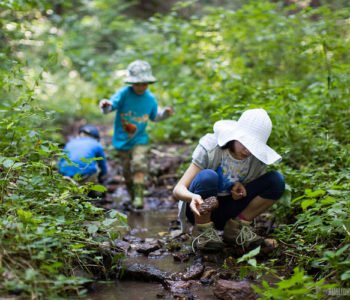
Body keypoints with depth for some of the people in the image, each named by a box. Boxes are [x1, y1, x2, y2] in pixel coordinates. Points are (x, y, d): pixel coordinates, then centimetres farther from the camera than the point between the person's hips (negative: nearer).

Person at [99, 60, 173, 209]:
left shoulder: (150, 98, -6)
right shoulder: (124, 94, -16)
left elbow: (154, 117, 10)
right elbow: (111, 105, -28)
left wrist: (165, 113, -7)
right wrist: (105, 106, -51)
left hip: (139, 140, 1)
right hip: (122, 140, 0)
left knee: (139, 164, -20)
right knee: (127, 171, 13)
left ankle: (139, 196, -13)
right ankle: (133, 197, 33)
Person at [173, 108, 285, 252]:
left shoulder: (258, 158, -10)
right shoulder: (210, 147, -21)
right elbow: (178, 189, -25)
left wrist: (240, 186, -19)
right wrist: (193, 196, -49)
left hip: (227, 211, 4)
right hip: (199, 208, -3)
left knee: (276, 180, -14)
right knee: (207, 177, -37)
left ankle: (237, 226, -5)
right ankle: (202, 231, -15)